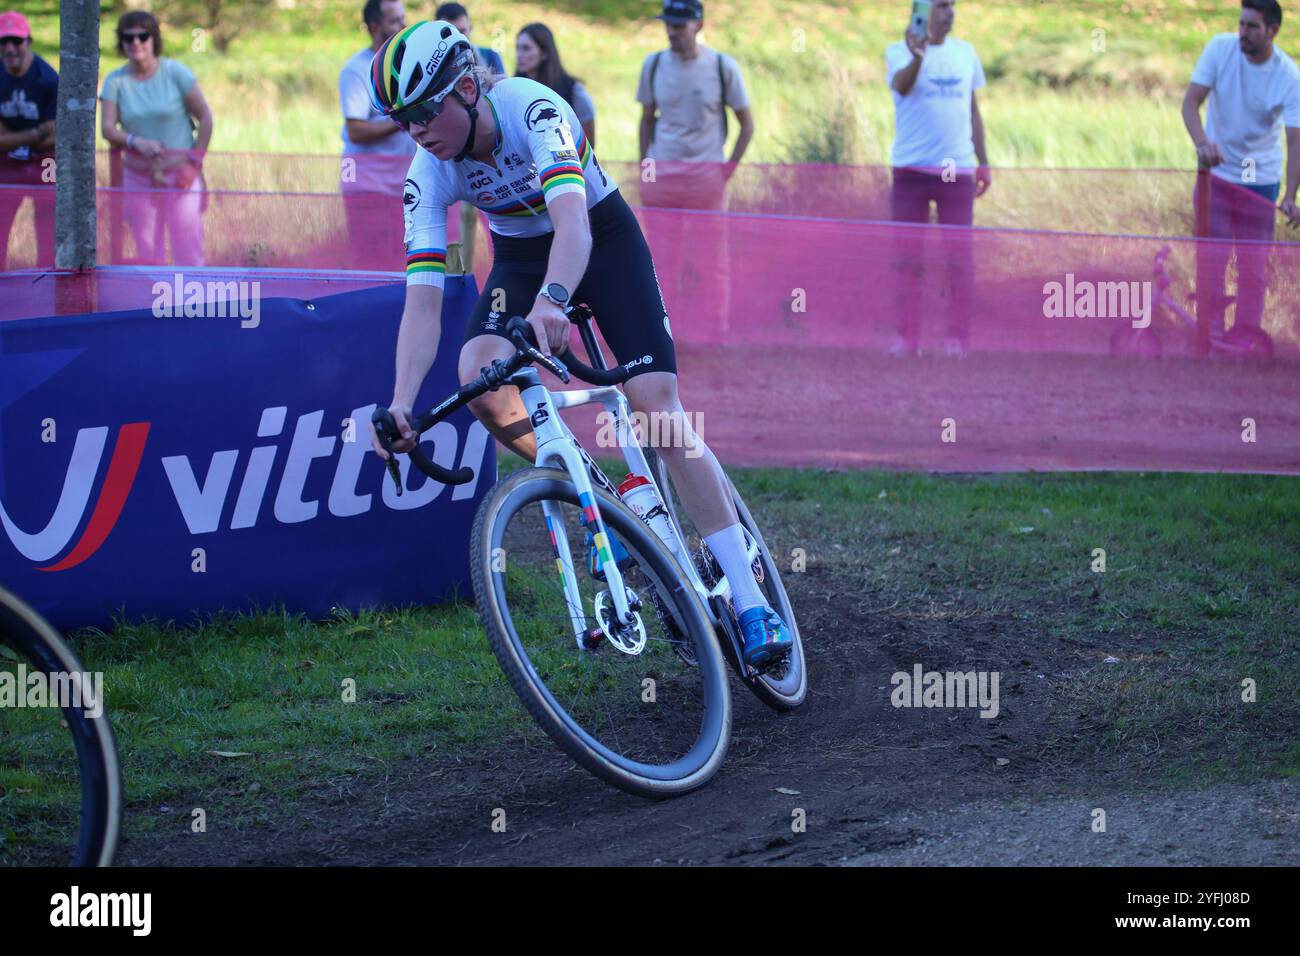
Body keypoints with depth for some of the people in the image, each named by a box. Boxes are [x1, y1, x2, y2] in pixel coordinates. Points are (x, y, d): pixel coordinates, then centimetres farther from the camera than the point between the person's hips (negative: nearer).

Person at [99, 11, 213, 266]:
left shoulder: (175, 72, -4)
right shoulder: (115, 81, 2)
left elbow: (205, 118, -2)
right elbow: (107, 128, -6)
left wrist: (194, 163, -8)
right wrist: (136, 142, -25)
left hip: (180, 176, -3)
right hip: (138, 177, 3)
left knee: (188, 255, -8)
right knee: (146, 256, 4)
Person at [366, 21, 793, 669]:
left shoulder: (532, 109, -33)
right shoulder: (428, 175, -21)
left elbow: (572, 219, -49)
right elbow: (423, 302, -26)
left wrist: (552, 299, -69)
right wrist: (400, 403, -42)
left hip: (602, 236, -4)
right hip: (521, 257, 4)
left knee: (657, 404, -19)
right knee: (480, 377, -28)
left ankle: (752, 607, -17)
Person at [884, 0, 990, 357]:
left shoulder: (966, 53, 11)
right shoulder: (899, 52, -2)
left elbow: (973, 111, 16)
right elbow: (901, 85, -23)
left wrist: (983, 163, 12)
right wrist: (917, 58, -44)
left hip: (957, 169, 2)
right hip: (910, 168, -2)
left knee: (960, 259, 0)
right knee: (907, 259, 1)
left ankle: (957, 339, 4)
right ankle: (907, 338, 7)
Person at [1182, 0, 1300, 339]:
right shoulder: (1220, 48, -13)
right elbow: (1191, 102, -15)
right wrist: (1202, 142, -36)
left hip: (1261, 179, -1)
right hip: (1215, 171, 1)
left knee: (1254, 266, 2)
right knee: (1210, 258, -2)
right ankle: (1210, 335, 5)